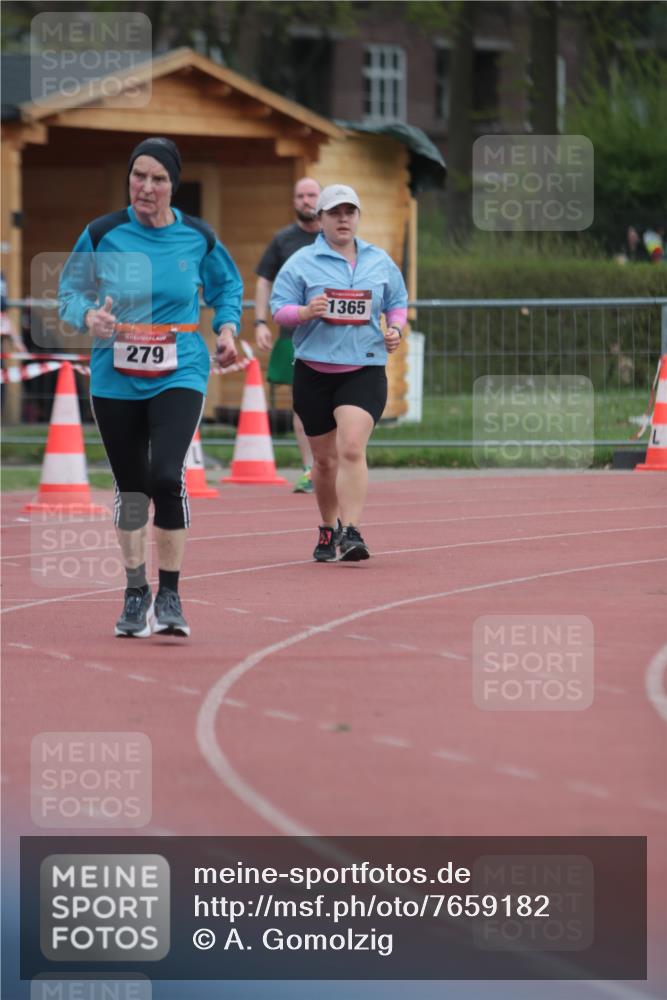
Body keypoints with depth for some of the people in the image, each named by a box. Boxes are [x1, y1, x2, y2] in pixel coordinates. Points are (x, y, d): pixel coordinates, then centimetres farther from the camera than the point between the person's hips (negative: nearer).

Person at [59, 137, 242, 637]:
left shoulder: (198, 238, -1)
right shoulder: (103, 234, -3)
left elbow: (227, 285, 17)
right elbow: (71, 289, 6)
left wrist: (227, 328, 0)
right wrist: (88, 316, -15)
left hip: (180, 375, -2)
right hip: (116, 380, 2)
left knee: (167, 476, -20)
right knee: (131, 487, 10)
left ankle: (170, 595, -7)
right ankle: (136, 594, 26)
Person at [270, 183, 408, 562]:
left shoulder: (381, 262, 10)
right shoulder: (301, 263, 2)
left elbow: (398, 302, 20)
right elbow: (279, 308, -1)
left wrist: (395, 328, 0)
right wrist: (304, 312, -21)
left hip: (365, 370, 0)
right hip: (314, 371, 0)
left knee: (352, 449, -19)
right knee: (324, 459, 10)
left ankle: (351, 532, -23)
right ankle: (328, 530, 29)